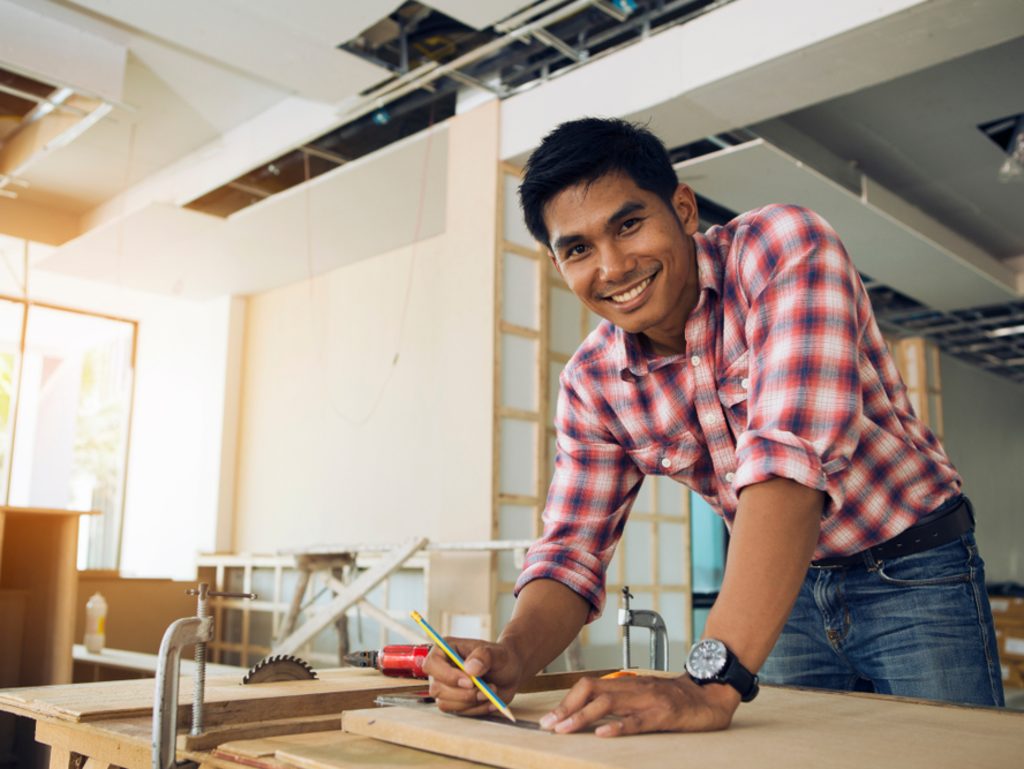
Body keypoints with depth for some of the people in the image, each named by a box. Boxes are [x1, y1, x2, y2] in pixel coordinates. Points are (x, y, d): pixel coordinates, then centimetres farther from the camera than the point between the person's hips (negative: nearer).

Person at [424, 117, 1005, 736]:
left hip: (912, 574, -3)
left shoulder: (786, 248, -25)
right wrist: (511, 657, -30)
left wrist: (712, 680, -45)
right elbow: (574, 552, -8)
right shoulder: (591, 384, -9)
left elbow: (792, 450, -38)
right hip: (787, 591, 3)